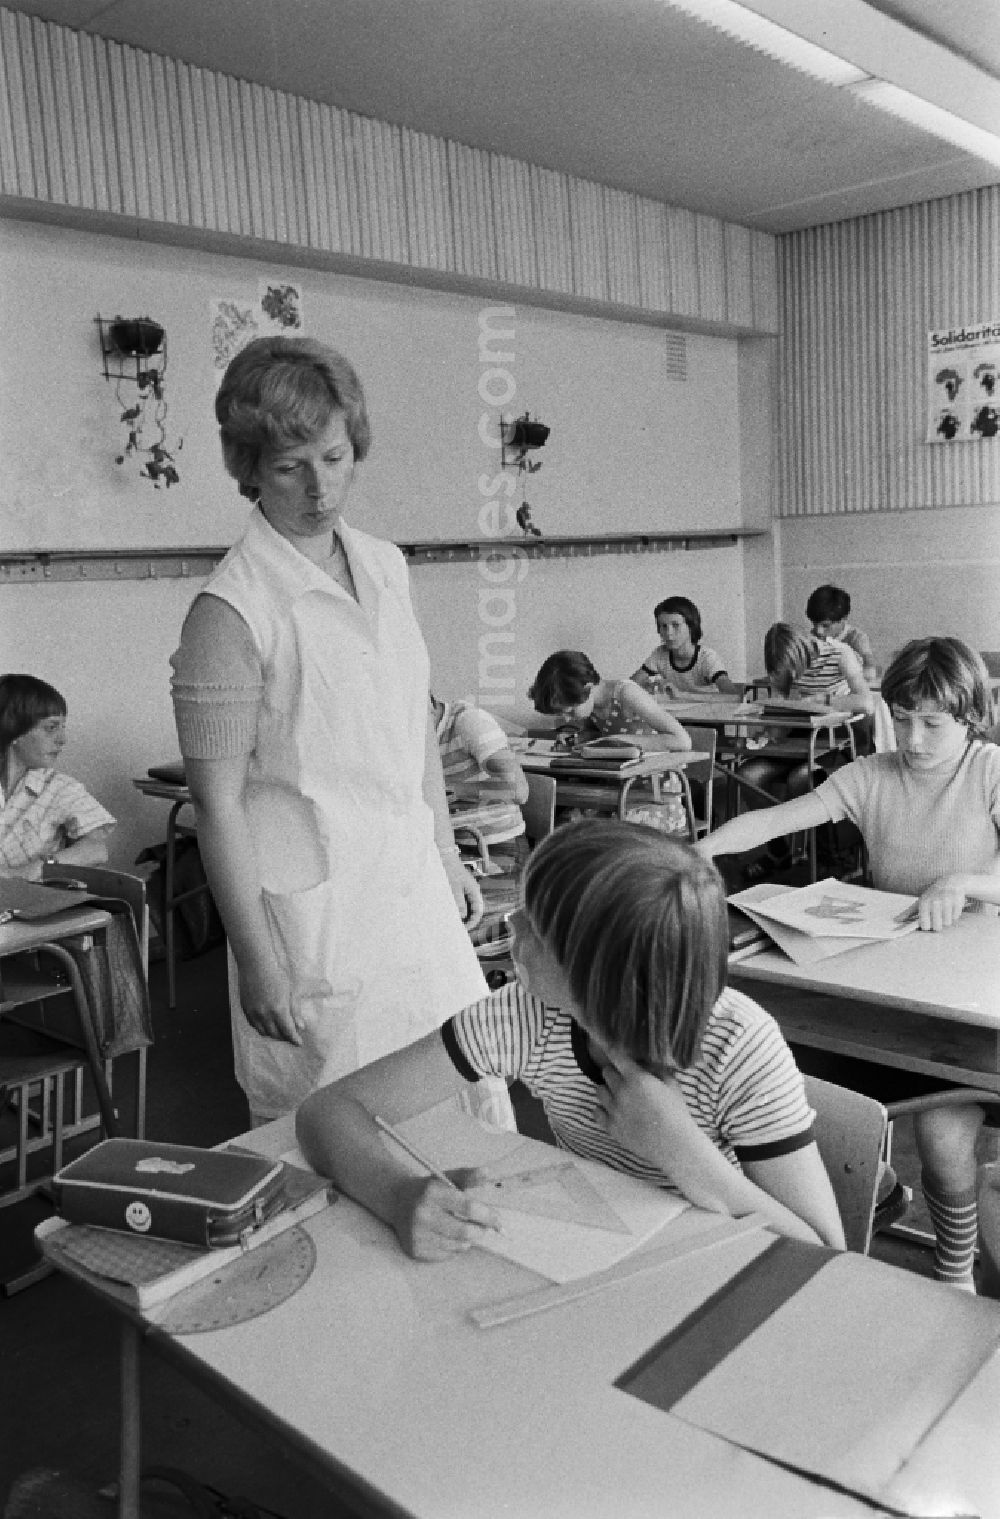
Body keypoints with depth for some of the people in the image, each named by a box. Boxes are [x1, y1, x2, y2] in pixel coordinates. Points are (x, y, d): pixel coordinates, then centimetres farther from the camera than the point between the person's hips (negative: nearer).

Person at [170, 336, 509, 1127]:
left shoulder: (386, 565, 6)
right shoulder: (233, 608, -16)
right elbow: (218, 803, -16)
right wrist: (257, 962, -16)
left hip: (417, 883, 7)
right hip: (315, 905, -6)